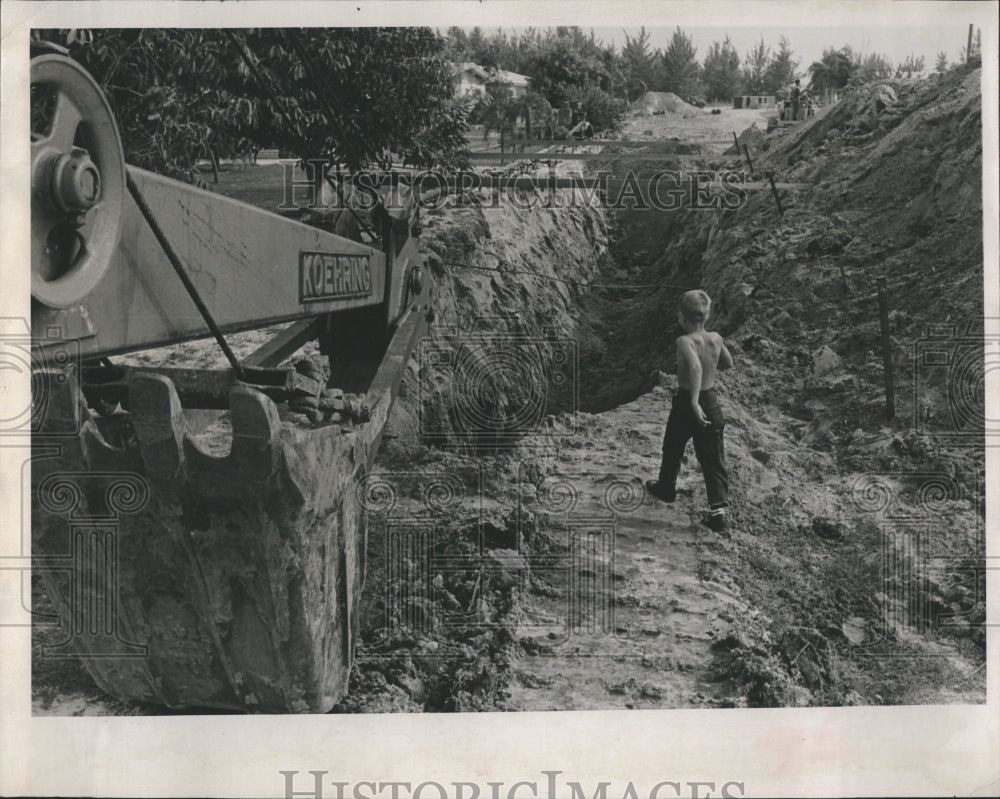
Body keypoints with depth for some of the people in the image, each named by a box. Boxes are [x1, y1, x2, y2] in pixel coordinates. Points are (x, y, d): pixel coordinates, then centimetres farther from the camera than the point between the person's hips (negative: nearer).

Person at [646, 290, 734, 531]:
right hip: (710, 403, 4)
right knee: (713, 459, 6)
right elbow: (728, 364, 15)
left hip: (685, 404, -4)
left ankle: (666, 488, 43)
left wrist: (694, 402, -41)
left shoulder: (685, 342, -20)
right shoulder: (716, 339, -3)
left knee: (672, 450, 22)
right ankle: (718, 507, -5)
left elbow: (695, 367, -38)